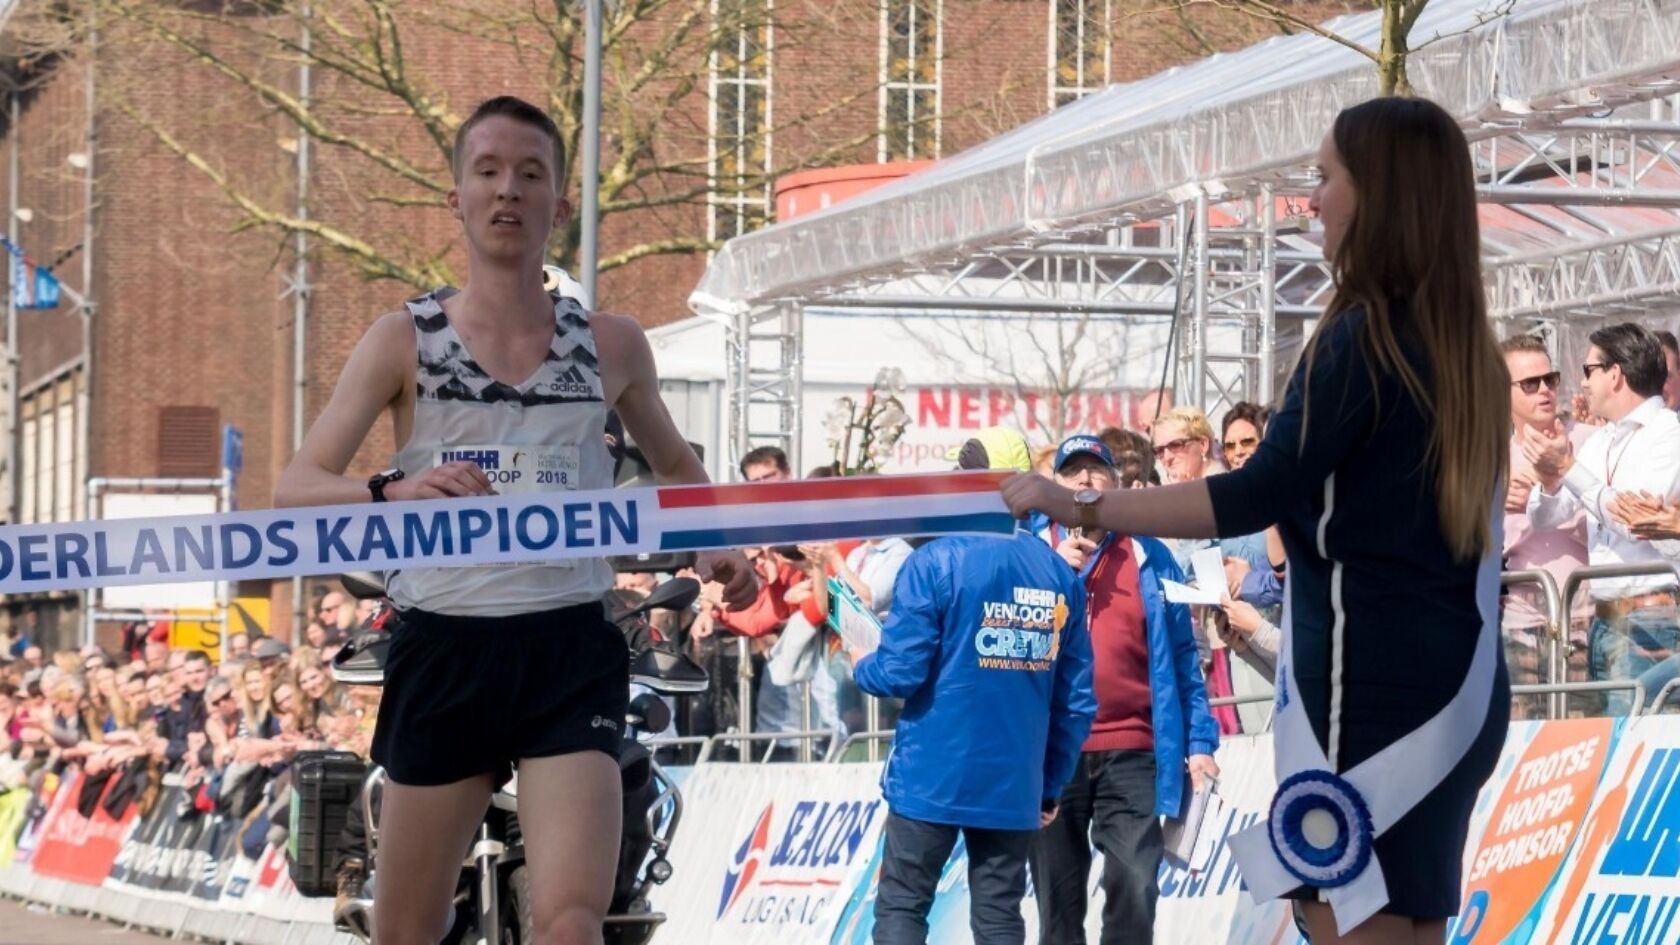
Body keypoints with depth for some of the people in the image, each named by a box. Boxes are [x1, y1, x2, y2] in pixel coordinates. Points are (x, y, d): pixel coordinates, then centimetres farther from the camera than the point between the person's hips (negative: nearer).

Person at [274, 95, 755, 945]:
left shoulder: (611, 346, 6)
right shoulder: (405, 340, 0)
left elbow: (676, 467, 24)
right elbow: (295, 488, -7)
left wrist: (711, 546, 3)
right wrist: (393, 492, -28)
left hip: (570, 654, 0)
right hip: (443, 652, 0)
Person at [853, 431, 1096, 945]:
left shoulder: (936, 562, -10)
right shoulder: (1060, 576, 2)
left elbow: (900, 673, -12)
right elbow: (1076, 700, 4)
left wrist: (861, 667, 10)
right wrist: (1051, 784, 14)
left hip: (932, 778, -3)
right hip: (1014, 787, 4)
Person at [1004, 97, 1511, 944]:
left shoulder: (1364, 339, -14)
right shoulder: (1464, 346, 12)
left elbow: (1257, 498, -19)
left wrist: (1078, 508, -15)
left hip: (1376, 691, -9)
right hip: (1453, 689, 9)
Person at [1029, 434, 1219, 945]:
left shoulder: (1149, 555, 8)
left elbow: (1181, 655, 9)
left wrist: (1199, 741, 3)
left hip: (1131, 751, 0)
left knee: (1135, 891, -7)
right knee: (1058, 900, 5)